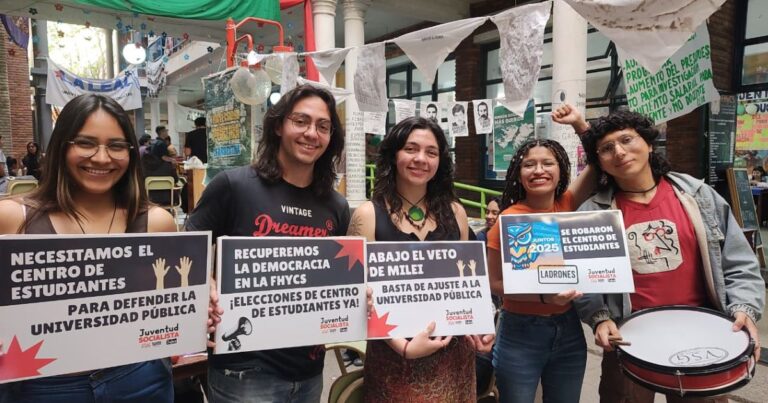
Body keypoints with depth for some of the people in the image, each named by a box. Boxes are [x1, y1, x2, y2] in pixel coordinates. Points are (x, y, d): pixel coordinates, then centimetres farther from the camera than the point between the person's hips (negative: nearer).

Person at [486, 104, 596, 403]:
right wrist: (545, 296, -24)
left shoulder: (566, 206, -3)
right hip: (521, 332, -4)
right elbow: (495, 282, -13)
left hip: (568, 329, 5)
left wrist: (579, 123, -12)